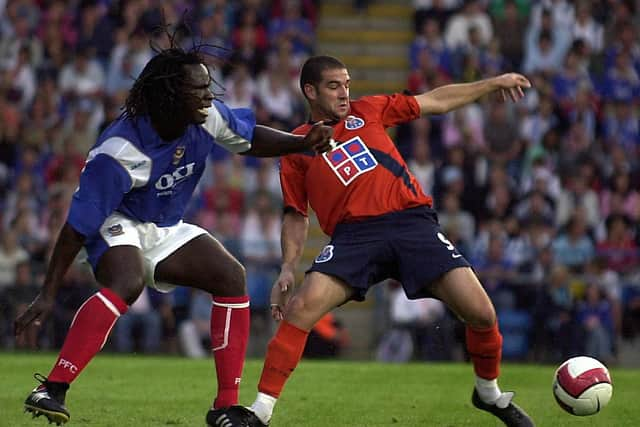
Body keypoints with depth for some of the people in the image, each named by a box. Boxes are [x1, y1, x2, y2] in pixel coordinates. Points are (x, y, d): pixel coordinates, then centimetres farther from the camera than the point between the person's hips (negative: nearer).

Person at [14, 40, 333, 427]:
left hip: (166, 229, 7)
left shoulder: (206, 118, -16)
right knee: (128, 283, -36)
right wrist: (48, 296, -27)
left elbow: (250, 138, 7)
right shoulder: (119, 152, -32)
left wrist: (302, 143, -12)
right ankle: (51, 391, -37)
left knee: (231, 277, -11)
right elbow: (78, 227, -28)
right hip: (118, 225, -7)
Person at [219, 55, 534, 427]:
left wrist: (494, 83, 23)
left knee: (481, 313, -11)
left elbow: (437, 101, 25)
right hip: (354, 234, -1)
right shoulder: (296, 148, 14)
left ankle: (490, 392, 17)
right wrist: (288, 268, 3)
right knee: (301, 307, -23)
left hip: (414, 222, 1)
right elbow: (296, 216, 17)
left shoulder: (368, 111, 18)